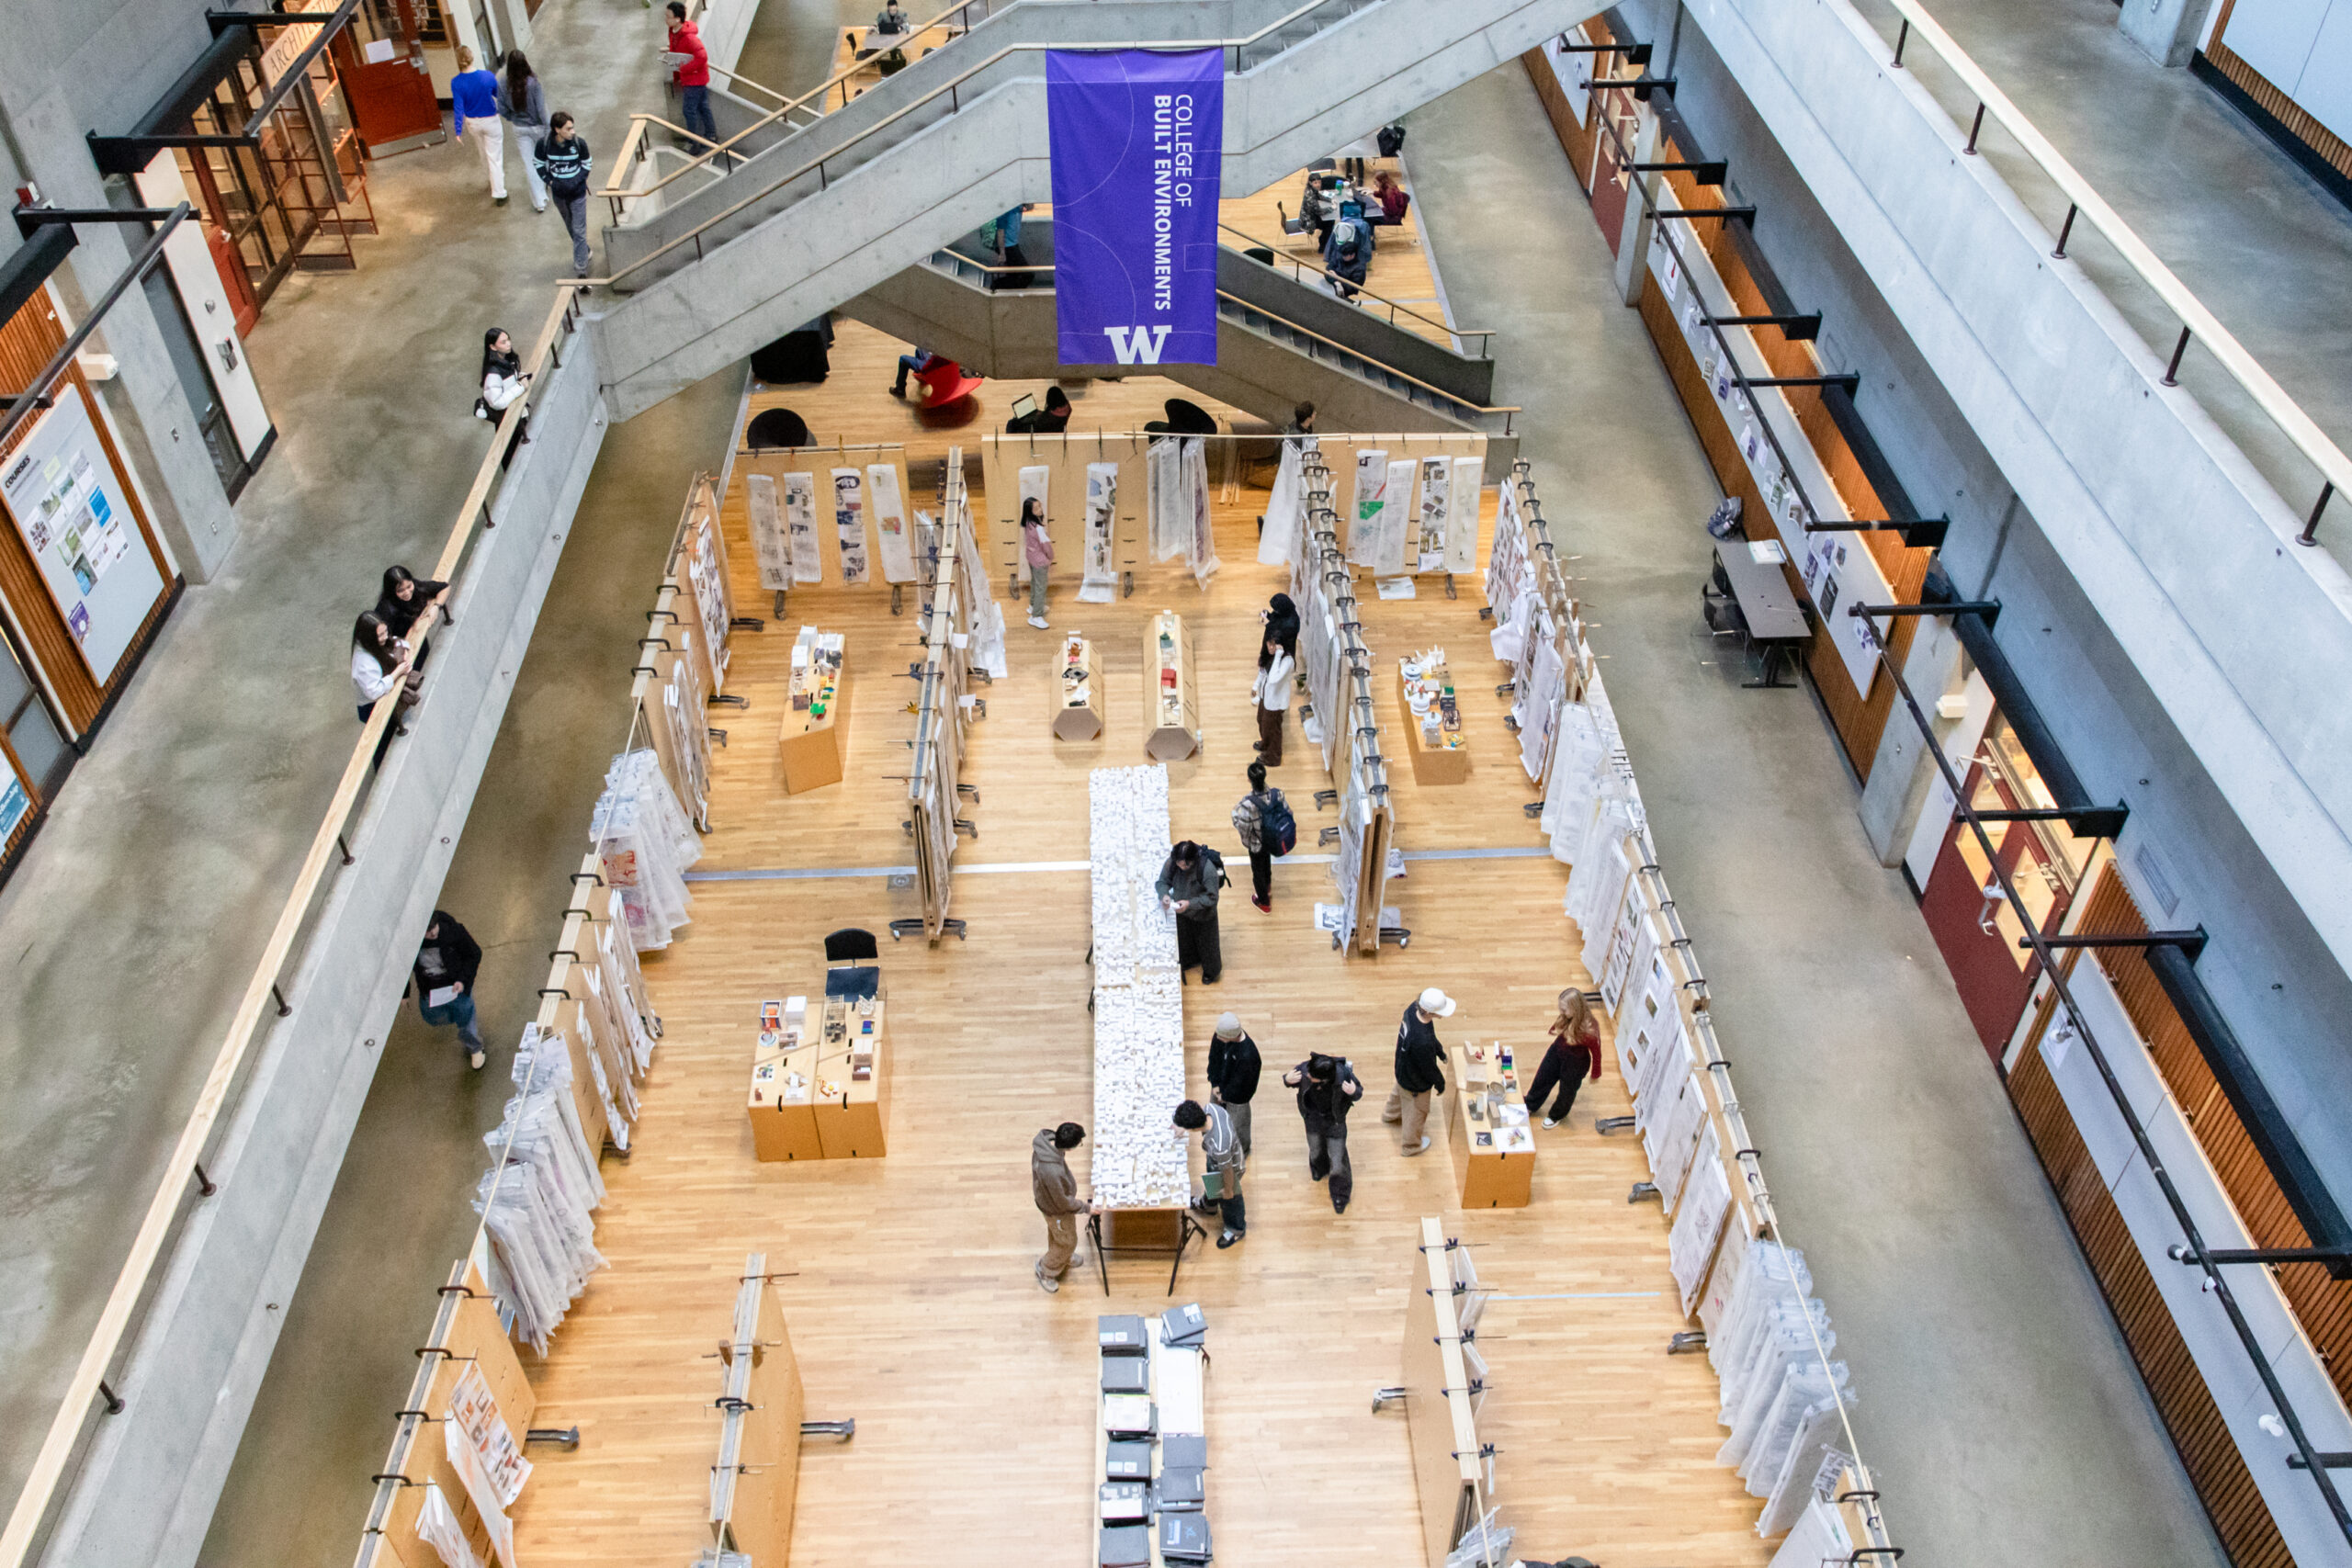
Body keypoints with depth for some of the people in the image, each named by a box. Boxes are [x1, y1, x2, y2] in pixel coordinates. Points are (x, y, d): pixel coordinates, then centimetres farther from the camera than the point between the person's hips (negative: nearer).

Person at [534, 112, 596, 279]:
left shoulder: (579, 142, -16)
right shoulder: (544, 144, -15)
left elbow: (587, 165, -2)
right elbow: (538, 164, 2)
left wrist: (576, 181, -15)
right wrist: (549, 181, -11)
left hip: (577, 192, -2)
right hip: (559, 193, 2)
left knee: (579, 231, -4)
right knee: (570, 227, 21)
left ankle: (581, 269, -1)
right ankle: (584, 251, 47)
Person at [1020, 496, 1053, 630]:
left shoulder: (1028, 522, -6)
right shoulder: (1037, 527, -33)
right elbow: (1046, 545, -25)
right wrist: (1051, 557, -8)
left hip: (1031, 556, 9)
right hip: (1040, 560, -9)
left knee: (1034, 582, 27)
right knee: (1041, 587, 2)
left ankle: (1033, 606, 47)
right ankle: (1036, 617, 8)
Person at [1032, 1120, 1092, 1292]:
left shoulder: (1045, 1138, -28)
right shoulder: (1052, 1172, -48)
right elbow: (1064, 1203, -29)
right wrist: (1086, 1208, -12)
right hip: (1057, 1210, -7)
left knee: (1056, 1233, 35)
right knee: (1067, 1242, 22)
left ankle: (1062, 1259, 63)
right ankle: (1046, 1269, 48)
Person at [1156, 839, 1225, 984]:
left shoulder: (1208, 869, -37)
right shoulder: (1172, 862, -24)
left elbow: (1212, 898, -28)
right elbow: (1163, 881, -8)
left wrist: (1190, 904, -37)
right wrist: (1164, 895, -30)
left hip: (1203, 915, -4)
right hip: (1182, 912, 4)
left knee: (1206, 943, 20)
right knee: (1184, 938, 29)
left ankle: (1210, 971, 47)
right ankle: (1188, 960, 59)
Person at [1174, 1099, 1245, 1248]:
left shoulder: (1219, 1147, -50)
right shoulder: (1210, 1108, -34)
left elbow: (1227, 1170, -28)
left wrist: (1228, 1190, -10)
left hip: (1231, 1166, -7)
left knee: (1229, 1200, 25)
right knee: (1212, 1184, 38)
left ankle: (1236, 1229, 55)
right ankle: (1208, 1205, 70)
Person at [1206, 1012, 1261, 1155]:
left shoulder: (1247, 1056, -43)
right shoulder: (1221, 1034, -25)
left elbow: (1239, 1083, -27)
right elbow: (1214, 1057, -8)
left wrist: (1225, 1096, -12)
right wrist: (1214, 1083, -8)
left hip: (1237, 1096, -6)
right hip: (1221, 1084, 6)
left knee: (1237, 1123, 22)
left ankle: (1242, 1150, 52)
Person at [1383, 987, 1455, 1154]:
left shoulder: (1413, 1007, -24)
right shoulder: (1422, 1042, -47)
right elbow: (1429, 1068, -26)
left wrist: (1440, 1051, 12)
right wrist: (1440, 1083, -7)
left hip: (1402, 1069, 7)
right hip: (1416, 1083, -7)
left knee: (1399, 1092, 39)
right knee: (1416, 1112, 23)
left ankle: (1391, 1114, 71)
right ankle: (1413, 1145, 51)